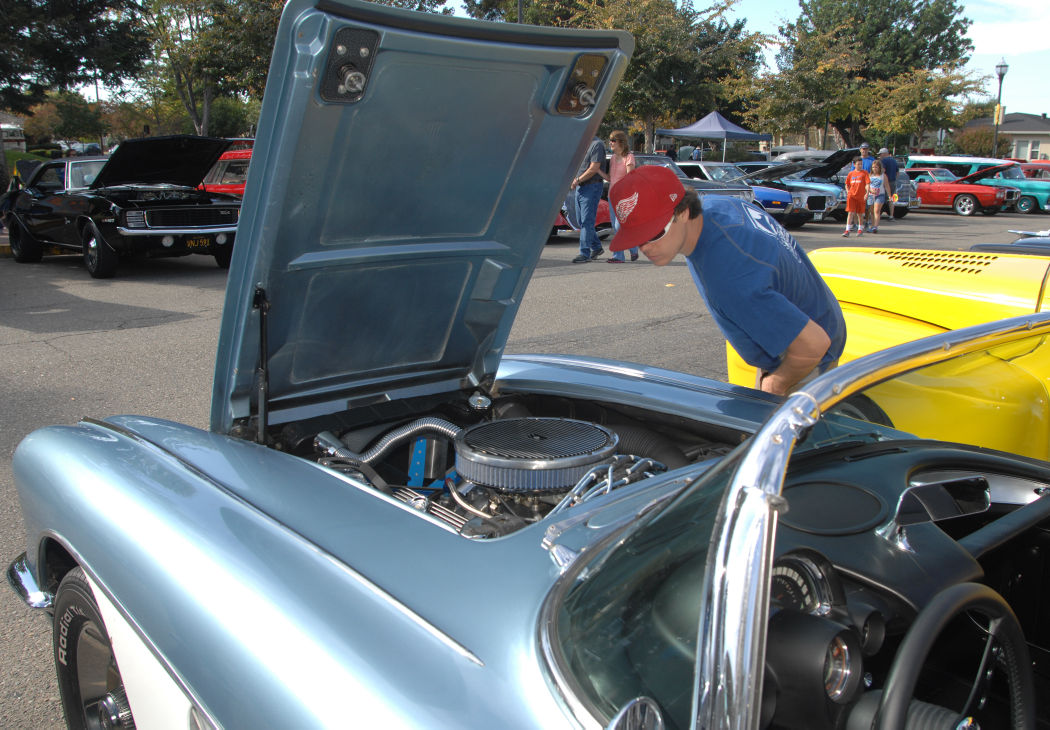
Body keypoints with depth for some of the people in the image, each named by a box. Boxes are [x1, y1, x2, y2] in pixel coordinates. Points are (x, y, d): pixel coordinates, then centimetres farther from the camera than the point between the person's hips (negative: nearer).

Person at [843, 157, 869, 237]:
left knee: (860, 214, 11)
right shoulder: (851, 173, 8)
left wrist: (867, 193, -18)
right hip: (851, 196, 1)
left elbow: (867, 184, -7)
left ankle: (860, 229, 29)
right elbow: (847, 184, 19)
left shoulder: (864, 173, 0)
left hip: (861, 197, -1)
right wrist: (848, 192, 6)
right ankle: (847, 231, -11)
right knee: (850, 213, -8)